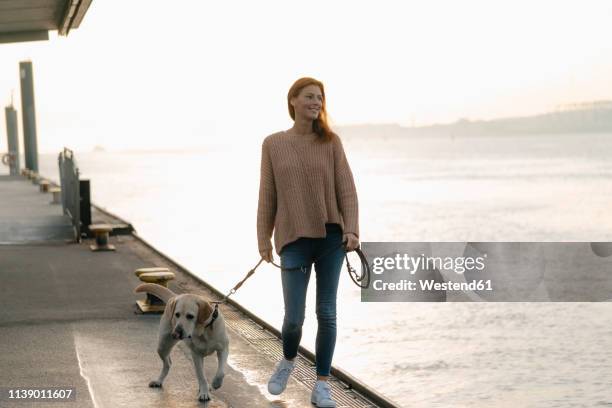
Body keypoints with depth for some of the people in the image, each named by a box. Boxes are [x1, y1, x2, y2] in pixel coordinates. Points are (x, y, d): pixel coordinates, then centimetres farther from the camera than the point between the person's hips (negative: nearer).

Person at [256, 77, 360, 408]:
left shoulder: (331, 142, 2)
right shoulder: (273, 144, 3)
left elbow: (346, 188, -1)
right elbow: (267, 194, 5)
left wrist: (351, 230, -13)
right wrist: (263, 239, 1)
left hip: (331, 237, 0)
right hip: (294, 240, 0)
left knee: (326, 313, 1)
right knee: (294, 317, -3)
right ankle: (288, 361, 31)